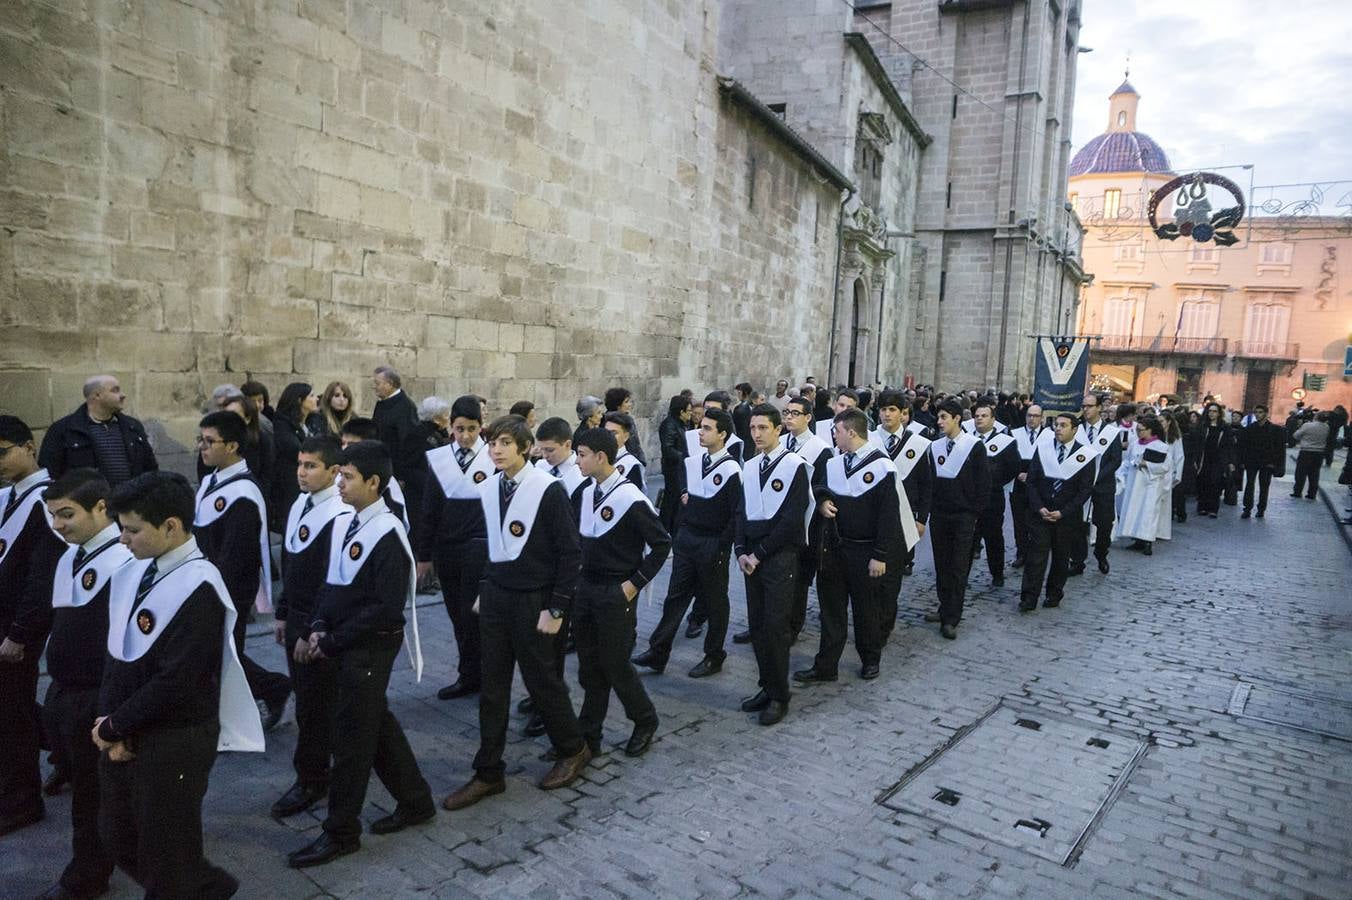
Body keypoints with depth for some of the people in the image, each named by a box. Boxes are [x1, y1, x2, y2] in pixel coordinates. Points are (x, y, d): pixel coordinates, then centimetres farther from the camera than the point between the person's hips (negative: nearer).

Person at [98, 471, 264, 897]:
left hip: (174, 743, -8)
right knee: (117, 837, 21)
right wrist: (109, 722, -4)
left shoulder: (198, 589, -23)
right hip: (124, 733, 8)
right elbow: (116, 652, 7)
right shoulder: (134, 572, 3)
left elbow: (175, 682, -23)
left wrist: (113, 726, -11)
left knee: (164, 852, 8)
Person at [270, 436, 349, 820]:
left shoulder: (339, 515, -21)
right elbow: (290, 565, 14)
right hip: (296, 618, 8)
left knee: (313, 704, 3)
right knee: (306, 698, 16)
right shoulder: (299, 505, 7)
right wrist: (283, 614, 15)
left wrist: (312, 632, -16)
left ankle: (310, 781, 18)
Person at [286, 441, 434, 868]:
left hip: (371, 646, -8)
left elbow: (387, 607, -22)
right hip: (345, 641, 9)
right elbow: (331, 581, 13)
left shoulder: (387, 534, -21)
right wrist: (320, 628, -2)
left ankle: (341, 831, 20)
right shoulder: (343, 521, 4)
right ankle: (415, 801, 35)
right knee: (376, 724, 18)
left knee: (351, 735, 3)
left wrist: (332, 642, -17)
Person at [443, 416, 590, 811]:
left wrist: (556, 608, -14)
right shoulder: (487, 489, 3)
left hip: (532, 600, -5)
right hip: (494, 597, 6)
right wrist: (484, 590, 13)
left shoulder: (548, 490, -15)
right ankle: (488, 773, 21)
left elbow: (570, 552, -14)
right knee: (492, 687, 10)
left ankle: (573, 749, 31)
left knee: (541, 679, 7)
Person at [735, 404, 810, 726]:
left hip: (780, 557, -6)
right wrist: (741, 551, -1)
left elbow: (792, 518, -13)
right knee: (757, 625, 10)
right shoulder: (748, 467, 11)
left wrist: (759, 553, -12)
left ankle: (779, 697, 10)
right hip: (752, 557, 6)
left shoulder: (795, 465, -8)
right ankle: (767, 686, 24)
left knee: (775, 627, -3)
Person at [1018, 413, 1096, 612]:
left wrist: (1063, 512, -12)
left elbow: (1085, 489, -6)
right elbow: (1031, 481, 2)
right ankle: (1028, 599, -1)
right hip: (1041, 513, 1)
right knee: (1036, 556, -4)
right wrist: (1039, 508, -9)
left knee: (1061, 558, 11)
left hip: (1067, 516, -1)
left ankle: (1054, 595, 26)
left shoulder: (1085, 455, -6)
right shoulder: (1042, 448, 1)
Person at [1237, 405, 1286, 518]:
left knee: (1264, 487, 7)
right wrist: (1242, 461, -2)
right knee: (1249, 485, -3)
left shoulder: (1275, 429, -2)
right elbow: (1241, 446, 3)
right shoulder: (1248, 428, 2)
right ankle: (1247, 509, 0)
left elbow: (1280, 447, -2)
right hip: (1251, 462, 1)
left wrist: (1274, 462, -8)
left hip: (1267, 463, -1)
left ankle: (1261, 509, 17)